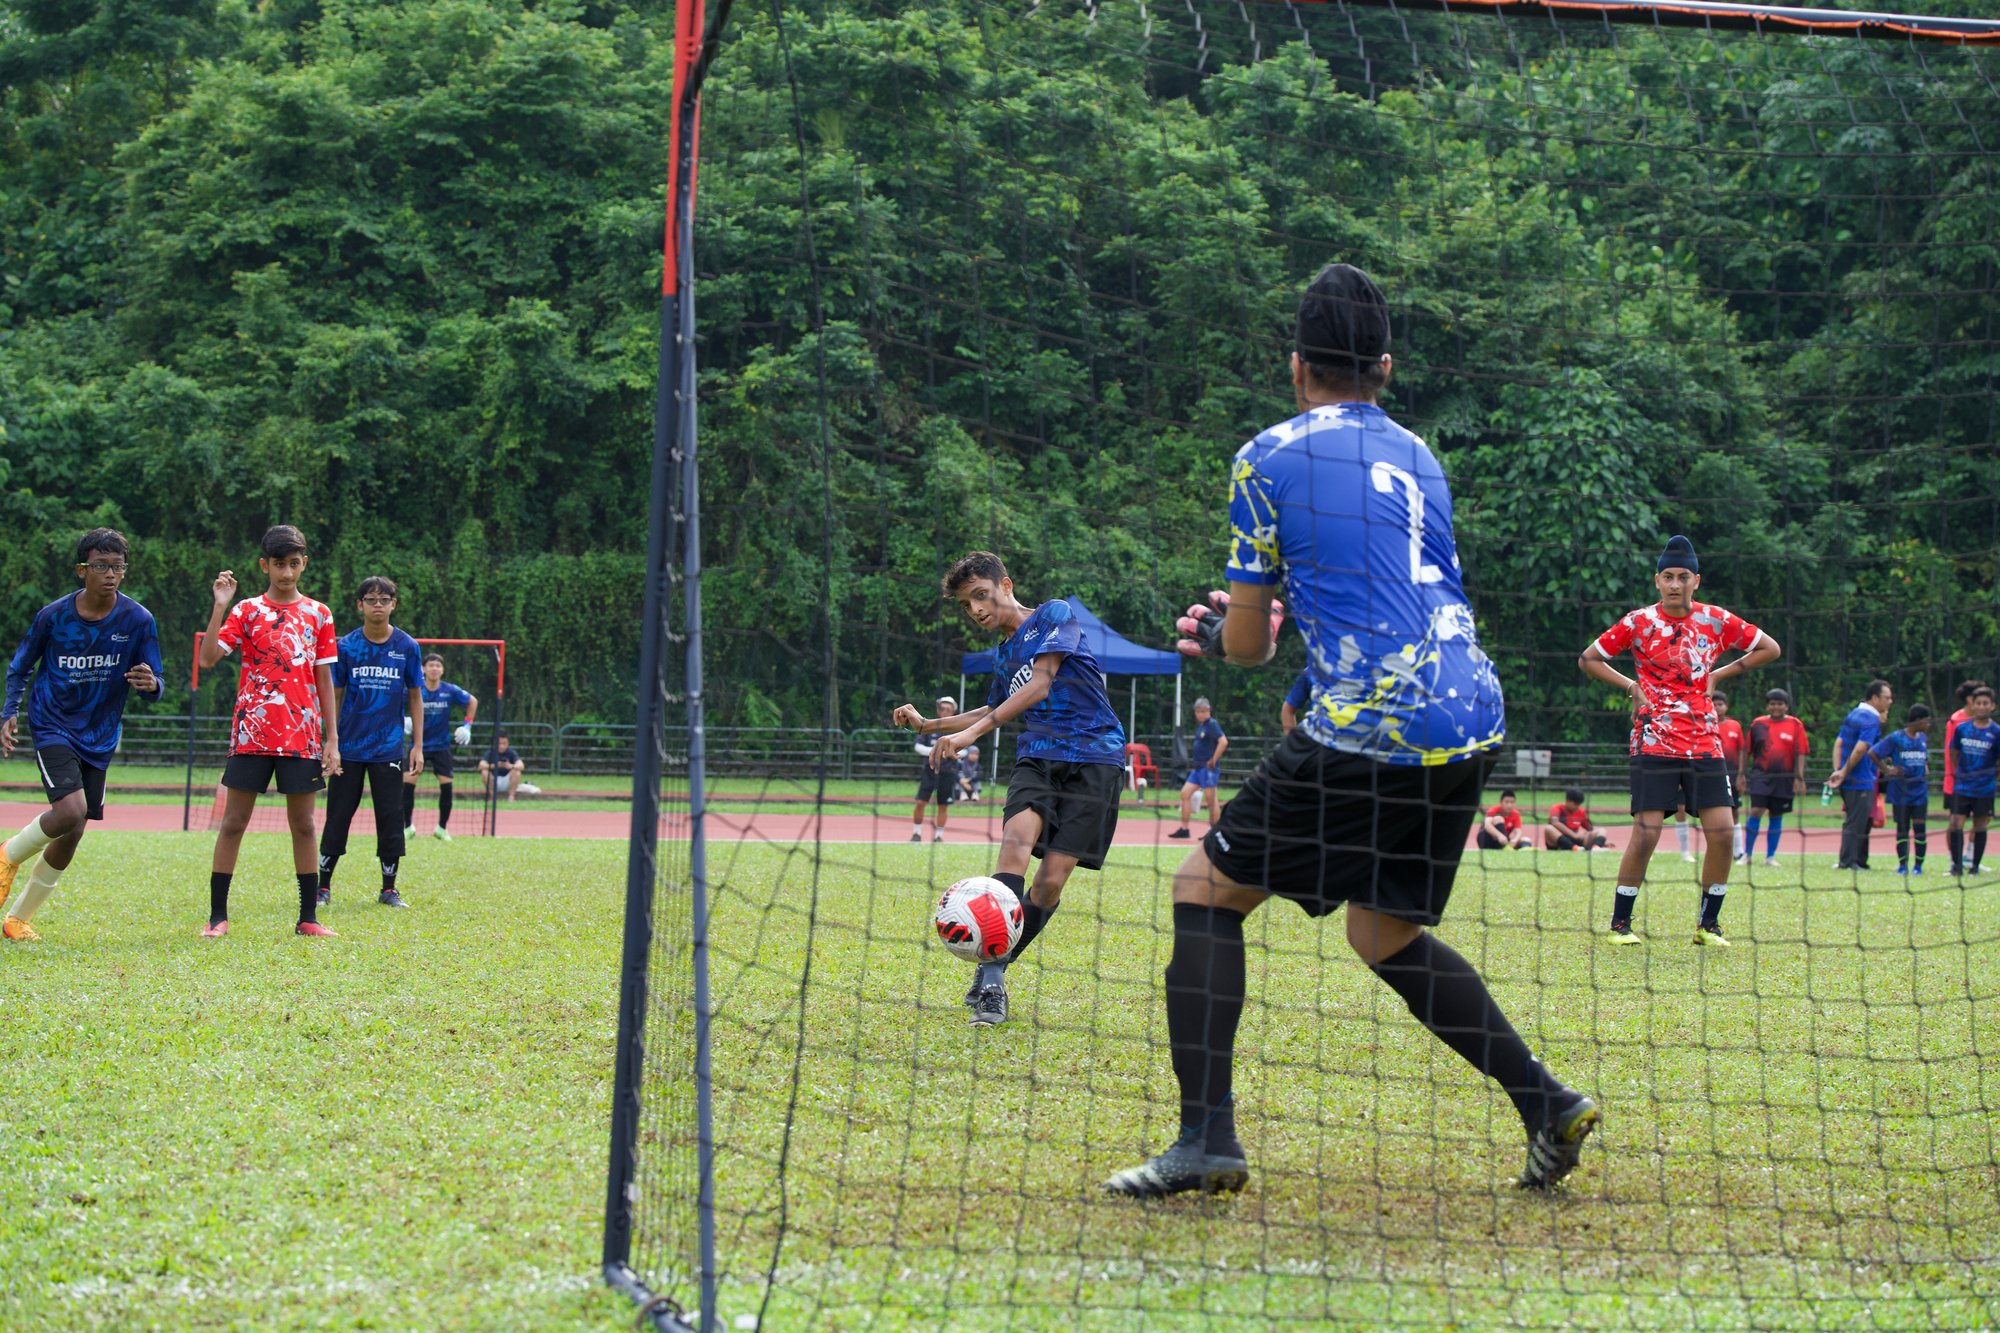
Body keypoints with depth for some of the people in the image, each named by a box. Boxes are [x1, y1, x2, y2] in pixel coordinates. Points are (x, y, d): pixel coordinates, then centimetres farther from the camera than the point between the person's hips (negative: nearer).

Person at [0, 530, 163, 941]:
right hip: (53, 726, -3)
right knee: (71, 811, -25)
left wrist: (150, 684, -27)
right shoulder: (53, 616, -9)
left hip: (99, 736, 3)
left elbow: (153, 683, -3)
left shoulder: (138, 620, -7)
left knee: (70, 836, 6)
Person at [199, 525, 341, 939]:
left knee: (303, 825, 5)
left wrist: (332, 740, 5)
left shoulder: (318, 614, 8)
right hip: (252, 732, -2)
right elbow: (207, 658, -9)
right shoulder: (248, 610, 3)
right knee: (233, 822, -1)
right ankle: (218, 916, 5)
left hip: (303, 734, 2)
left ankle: (308, 917, 11)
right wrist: (220, 606, -16)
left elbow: (325, 681, 10)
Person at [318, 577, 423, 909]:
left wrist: (418, 745, 3)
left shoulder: (407, 647, 1)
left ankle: (389, 888, 12)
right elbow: (335, 695, 6)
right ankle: (323, 886, 12)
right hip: (349, 747, 0)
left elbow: (415, 697, 7)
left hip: (388, 748, 0)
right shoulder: (346, 645, 0)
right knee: (337, 816, 2)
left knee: (390, 818, 1)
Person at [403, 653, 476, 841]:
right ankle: (408, 827, 2)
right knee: (408, 782, -11)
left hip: (441, 746, 1)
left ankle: (442, 828, 10)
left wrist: (467, 725, 2)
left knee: (446, 785, -7)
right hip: (418, 743, -1)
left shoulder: (450, 691, -8)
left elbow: (473, 701, 8)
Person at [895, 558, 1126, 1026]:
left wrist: (971, 732, -20)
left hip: (1094, 759, -5)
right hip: (1037, 757, 5)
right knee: (1017, 839, -25)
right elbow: (994, 712, 38)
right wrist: (927, 725, 28)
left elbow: (1039, 686, -15)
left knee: (1051, 881, -10)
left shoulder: (1055, 615, -2)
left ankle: (990, 974, 8)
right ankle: (991, 980, -32)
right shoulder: (1004, 656, 19)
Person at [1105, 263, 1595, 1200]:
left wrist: (1223, 632, 27)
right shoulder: (1416, 457, 19)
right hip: (1472, 723, 7)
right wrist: (1235, 622, 35)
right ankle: (1547, 1103, 17)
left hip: (1371, 728, -7)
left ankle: (1206, 1140, -4)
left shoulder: (1270, 457, 0)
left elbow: (1246, 643, 3)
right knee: (1386, 934, 22)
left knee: (1206, 888, 5)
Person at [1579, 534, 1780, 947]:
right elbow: (1588, 659, 8)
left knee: (1723, 832, -5)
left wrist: (1719, 674, 7)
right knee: (1646, 833, -10)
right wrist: (1632, 687, -2)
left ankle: (1708, 924, 11)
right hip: (1655, 742, -3)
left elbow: (1769, 649, 15)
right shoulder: (1638, 622, -1)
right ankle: (1620, 924, 4)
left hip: (1704, 743, 3)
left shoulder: (1716, 620, 5)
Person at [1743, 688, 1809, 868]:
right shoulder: (1758, 724, 5)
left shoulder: (1795, 725, 2)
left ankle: (1770, 857, 16)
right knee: (1756, 811, -12)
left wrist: (1799, 778, -5)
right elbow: (1747, 752, 11)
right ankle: (1747, 855, -4)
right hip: (1761, 775, 0)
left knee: (1776, 816, 7)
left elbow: (1800, 754, 1)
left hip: (1784, 778, 0)